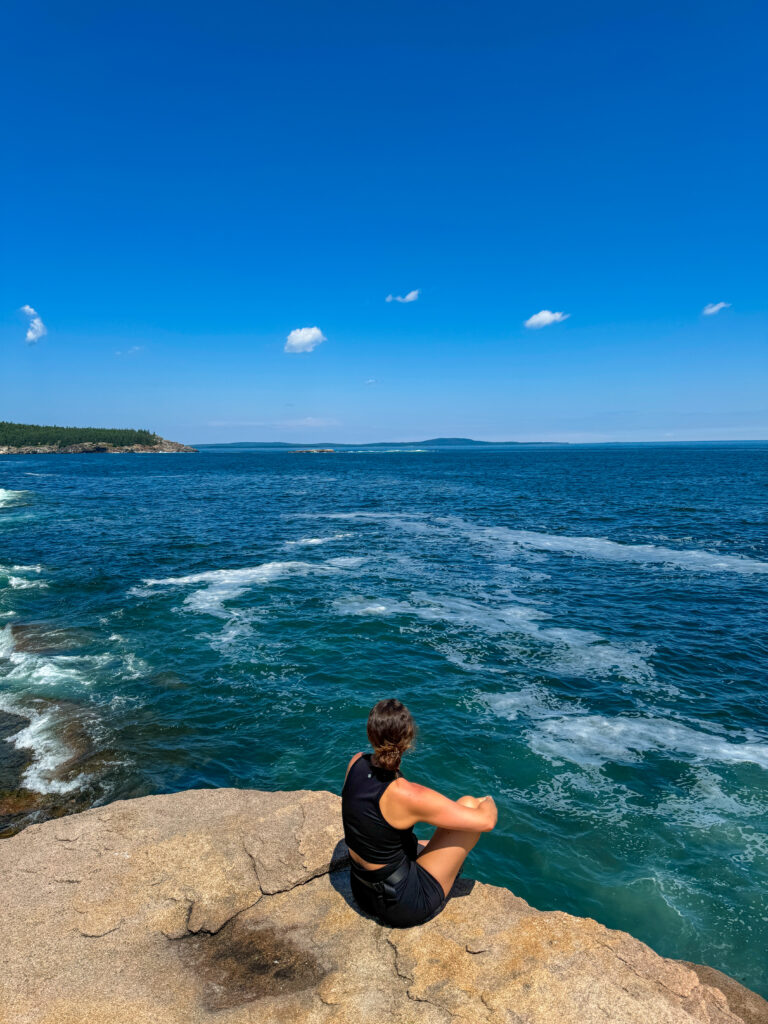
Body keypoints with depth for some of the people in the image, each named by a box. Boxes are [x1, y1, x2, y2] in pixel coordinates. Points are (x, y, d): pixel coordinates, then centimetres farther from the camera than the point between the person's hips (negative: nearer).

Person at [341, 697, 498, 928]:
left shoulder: (356, 763, -13)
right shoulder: (407, 795, -32)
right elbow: (486, 821, -23)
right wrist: (488, 802, -2)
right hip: (404, 908, -8)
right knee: (469, 803, 4)